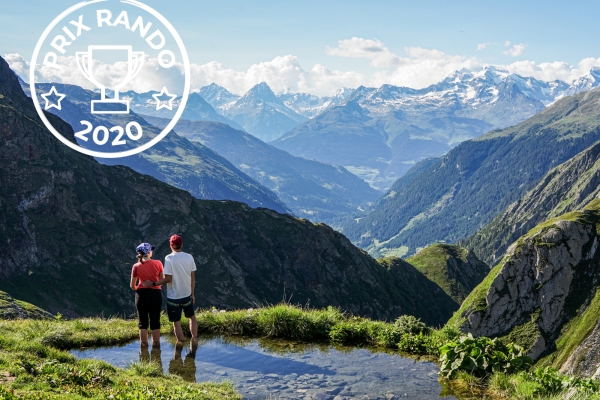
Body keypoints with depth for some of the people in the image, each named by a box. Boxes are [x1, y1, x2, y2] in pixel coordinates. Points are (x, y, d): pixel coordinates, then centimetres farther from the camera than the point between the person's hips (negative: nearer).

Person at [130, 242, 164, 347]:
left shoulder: (136, 266, -7)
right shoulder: (158, 263, -6)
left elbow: (132, 285, -4)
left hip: (142, 294, 0)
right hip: (156, 294, 1)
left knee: (143, 322, 10)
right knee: (155, 322, 10)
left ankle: (144, 344, 12)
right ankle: (156, 343, 13)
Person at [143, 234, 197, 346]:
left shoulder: (169, 258, -15)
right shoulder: (189, 257, -2)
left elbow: (168, 279, -18)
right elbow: (193, 278, 4)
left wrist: (152, 283, -12)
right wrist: (192, 293, 14)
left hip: (173, 297, -4)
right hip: (187, 295, 4)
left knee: (177, 323, 7)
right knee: (192, 317, 24)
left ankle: (181, 343, 13)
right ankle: (194, 339, 24)